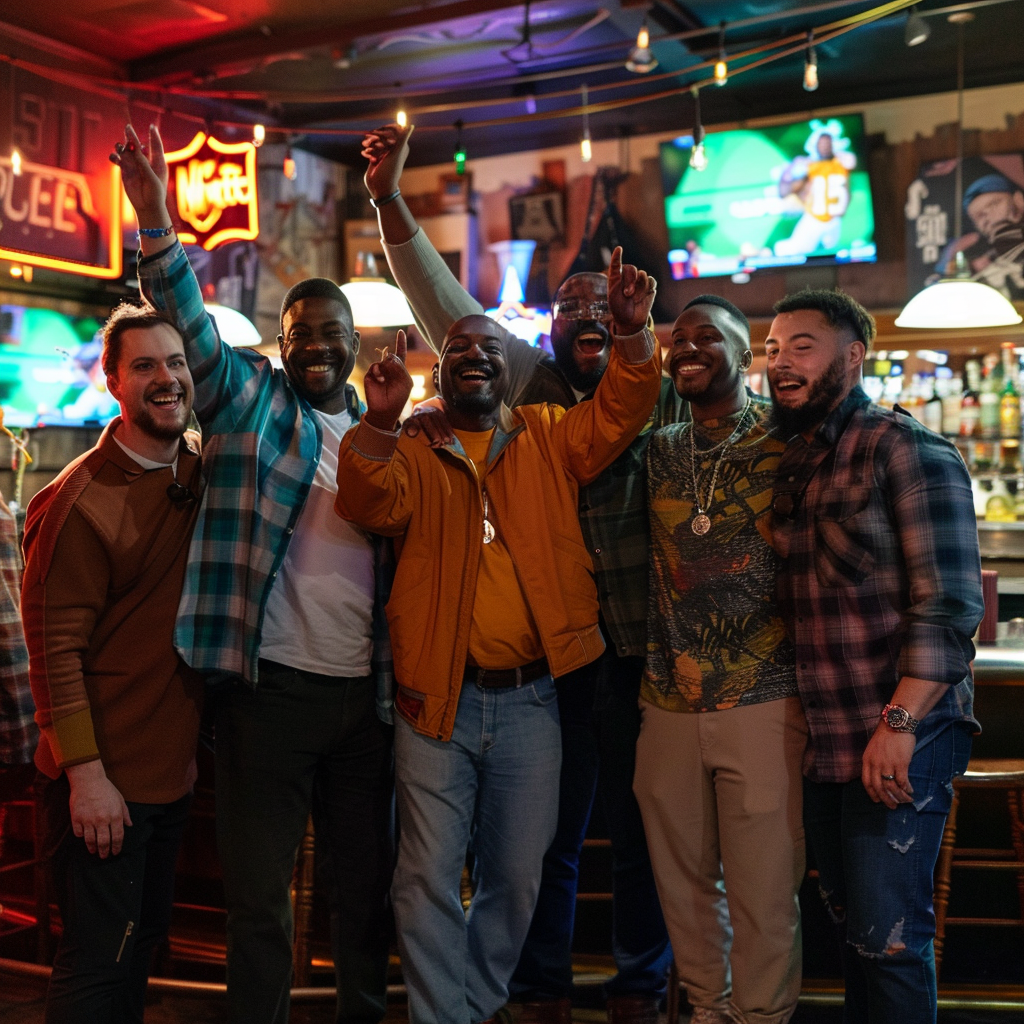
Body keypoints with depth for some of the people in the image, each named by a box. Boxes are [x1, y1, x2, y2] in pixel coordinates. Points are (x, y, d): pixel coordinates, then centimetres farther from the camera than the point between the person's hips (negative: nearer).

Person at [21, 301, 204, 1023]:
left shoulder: (196, 477, 7)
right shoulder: (84, 498, -16)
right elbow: (54, 647, -18)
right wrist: (86, 773, -20)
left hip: (171, 769, 7)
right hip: (104, 782, -7)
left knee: (144, 940, 20)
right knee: (98, 963, 2)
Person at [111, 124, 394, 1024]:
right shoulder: (250, 401, 3)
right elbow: (190, 327, -12)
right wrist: (156, 224, -24)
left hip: (365, 688, 4)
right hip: (271, 683, -4)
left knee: (368, 877, 16)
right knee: (259, 893, 4)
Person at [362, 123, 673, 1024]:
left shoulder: (662, 400, 5)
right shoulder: (529, 383, 5)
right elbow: (445, 306, -1)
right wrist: (390, 203, -8)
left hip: (640, 649, 0)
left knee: (641, 830, 11)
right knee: (549, 830, 11)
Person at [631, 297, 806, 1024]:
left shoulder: (785, 443, -2)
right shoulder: (658, 451, 11)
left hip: (762, 704, -4)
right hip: (669, 705, 4)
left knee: (764, 894, 2)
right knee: (684, 881, 14)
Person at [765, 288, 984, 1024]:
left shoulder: (906, 450, -9)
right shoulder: (793, 464, 13)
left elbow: (949, 603, -16)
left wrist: (899, 723, -22)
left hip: (899, 742, -7)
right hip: (825, 742, 7)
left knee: (886, 934, -3)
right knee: (852, 923, 16)